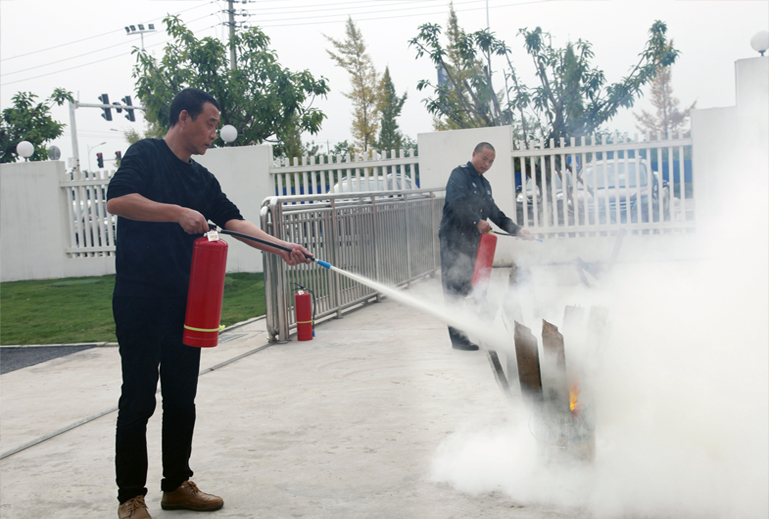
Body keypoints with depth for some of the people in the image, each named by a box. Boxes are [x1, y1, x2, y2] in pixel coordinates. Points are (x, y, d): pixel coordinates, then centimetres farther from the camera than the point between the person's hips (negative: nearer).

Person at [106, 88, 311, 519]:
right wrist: (178, 212, -23)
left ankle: (177, 484, 23)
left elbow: (233, 220, 8)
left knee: (182, 398, 11)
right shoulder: (146, 155, -3)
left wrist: (281, 248, -3)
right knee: (139, 399, -2)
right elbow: (117, 200, -19)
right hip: (141, 300, -7)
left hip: (185, 301, 7)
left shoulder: (202, 179, 17)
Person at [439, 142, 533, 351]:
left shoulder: (485, 185, 23)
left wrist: (518, 230, 19)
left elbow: (495, 213, 27)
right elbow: (457, 201, -20)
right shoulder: (460, 175, -3)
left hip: (471, 243, 8)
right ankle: (458, 338, -5)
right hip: (453, 241, -8)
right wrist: (477, 221, -22)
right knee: (455, 290, -7)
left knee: (469, 288, 9)